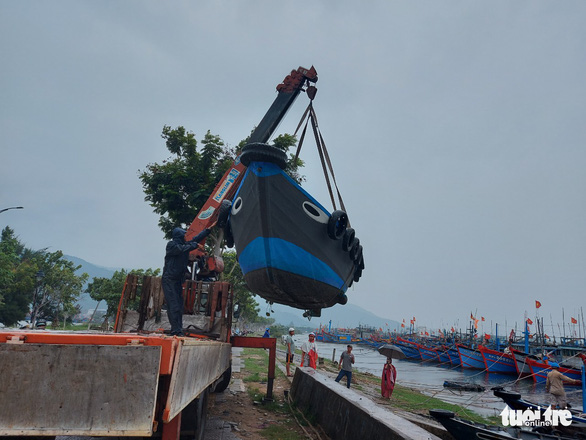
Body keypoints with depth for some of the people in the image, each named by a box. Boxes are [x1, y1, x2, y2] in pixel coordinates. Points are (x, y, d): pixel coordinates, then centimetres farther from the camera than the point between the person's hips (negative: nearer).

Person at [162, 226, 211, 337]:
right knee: (173, 306, -12)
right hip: (169, 279, -8)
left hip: (178, 280, 8)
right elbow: (182, 249, -23)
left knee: (179, 306, 5)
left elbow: (196, 239, 22)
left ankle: (178, 330, 8)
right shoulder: (171, 245, -6)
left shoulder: (184, 244, 15)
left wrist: (208, 229, 23)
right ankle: (176, 330, -13)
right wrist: (194, 245, -12)